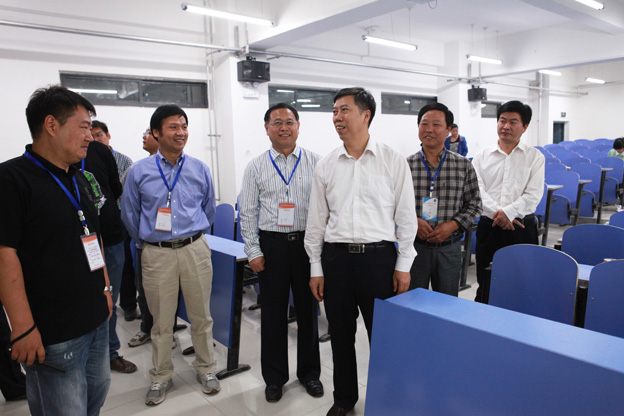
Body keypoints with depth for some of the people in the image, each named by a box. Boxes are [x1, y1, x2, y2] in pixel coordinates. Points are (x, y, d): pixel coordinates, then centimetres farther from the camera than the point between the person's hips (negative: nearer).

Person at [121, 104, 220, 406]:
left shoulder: (199, 169, 4)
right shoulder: (138, 172, 0)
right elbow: (130, 215, 11)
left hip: (195, 250, 1)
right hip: (157, 254, -1)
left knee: (201, 315, 10)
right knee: (161, 320, 10)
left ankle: (205, 368, 30)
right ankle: (161, 376, 29)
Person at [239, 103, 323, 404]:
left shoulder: (315, 162, 1)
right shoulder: (256, 167, 3)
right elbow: (247, 213, 3)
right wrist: (253, 251, -3)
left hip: (308, 242, 0)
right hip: (271, 244, 0)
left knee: (308, 310, 12)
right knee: (273, 313, 11)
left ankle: (309, 372, 33)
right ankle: (274, 377, 29)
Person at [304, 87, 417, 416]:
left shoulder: (393, 161, -1)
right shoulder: (326, 166, 5)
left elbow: (406, 215, 1)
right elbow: (316, 219, 8)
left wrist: (403, 265, -2)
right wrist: (316, 268, 6)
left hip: (379, 256, -2)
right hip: (336, 257, 3)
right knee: (341, 335, 14)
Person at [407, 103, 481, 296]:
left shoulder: (464, 165, 2)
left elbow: (474, 204, 5)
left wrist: (452, 225, -10)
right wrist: (413, 221, -15)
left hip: (449, 248, 1)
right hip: (414, 245, -1)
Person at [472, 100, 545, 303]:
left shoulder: (535, 156, 5)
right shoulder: (482, 157, 7)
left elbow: (533, 194, -5)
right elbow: (478, 190, -4)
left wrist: (508, 212, -18)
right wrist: (497, 213, -18)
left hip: (521, 227, -1)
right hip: (488, 227, 1)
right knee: (485, 284, 9)